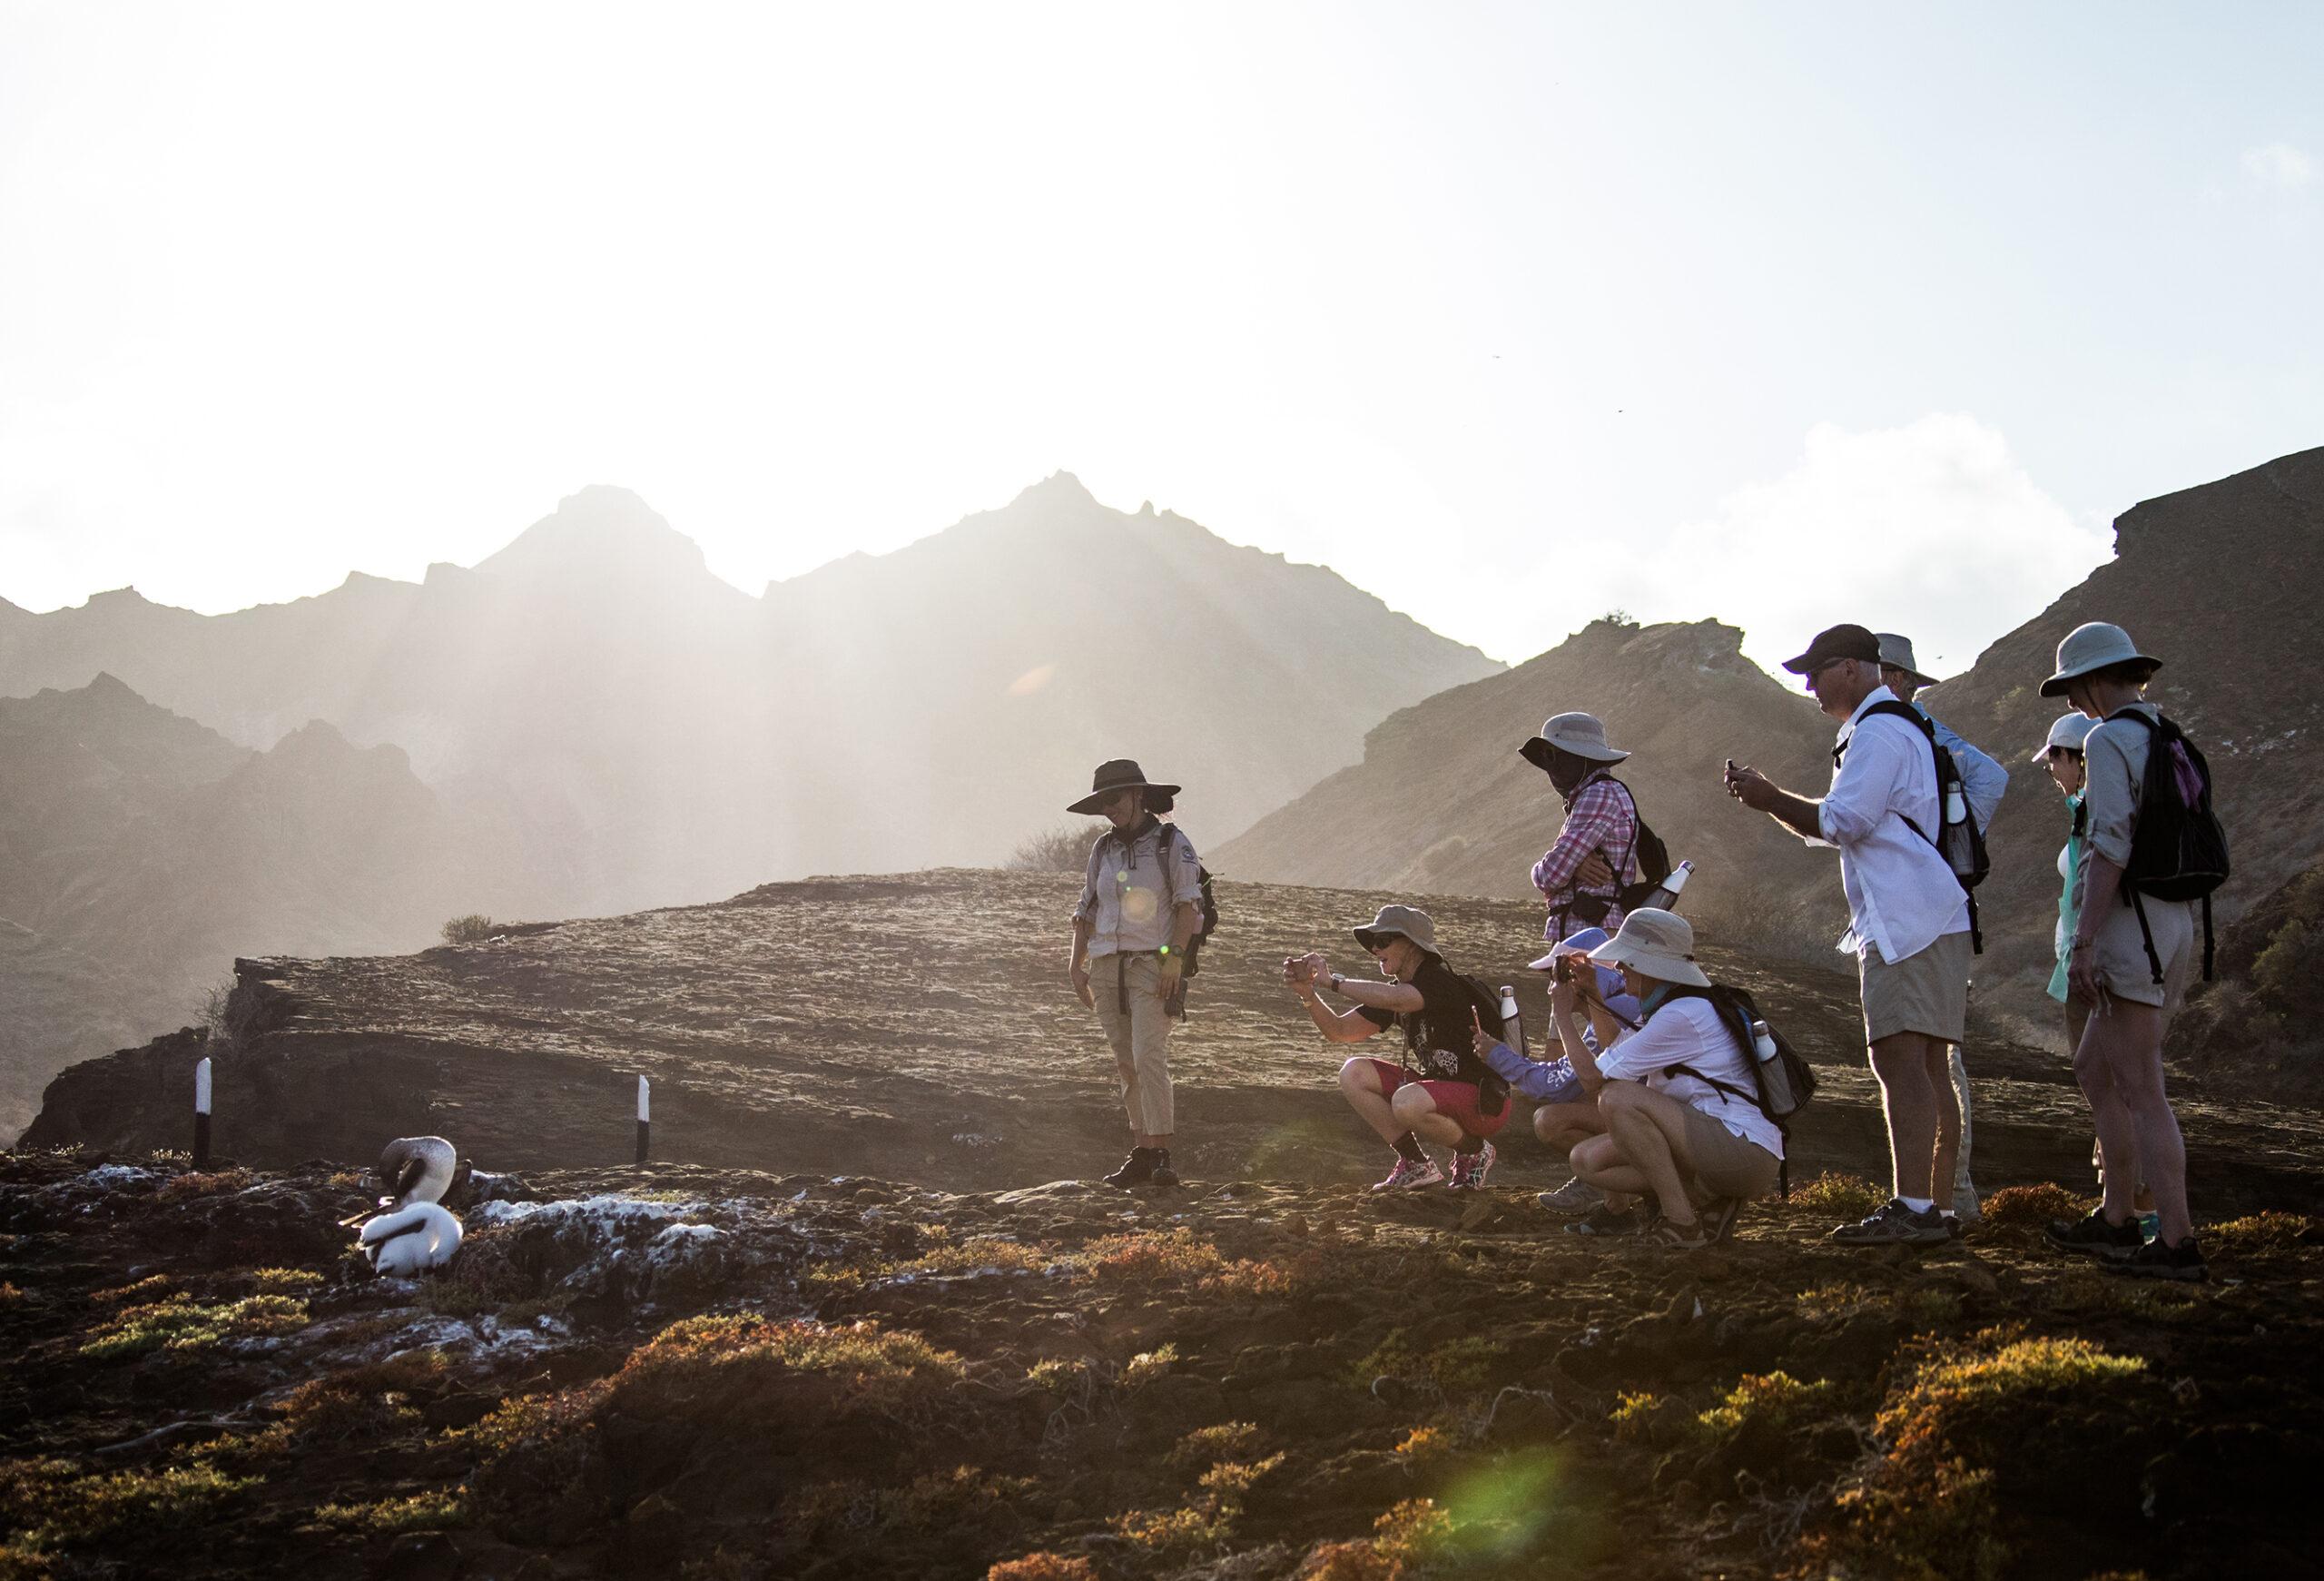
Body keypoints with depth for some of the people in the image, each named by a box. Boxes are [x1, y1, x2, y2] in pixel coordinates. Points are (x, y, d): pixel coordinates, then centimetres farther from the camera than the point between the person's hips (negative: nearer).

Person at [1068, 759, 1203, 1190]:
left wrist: (1174, 958, -16)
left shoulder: (1171, 843, 0)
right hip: (1106, 967, 6)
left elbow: (1189, 905, -6)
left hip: (1152, 964, -6)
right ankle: (1141, 1154, 9)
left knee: (1149, 1057, -16)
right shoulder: (1103, 849, 15)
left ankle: (1161, 1156, -17)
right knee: (1126, 1064, 5)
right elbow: (1086, 910, 20)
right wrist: (1076, 965, 11)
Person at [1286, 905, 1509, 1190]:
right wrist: (1306, 991, -10)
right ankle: (1416, 1164, 1)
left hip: (1485, 1102, -9)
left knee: (1407, 1101, -36)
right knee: (1354, 1073, -2)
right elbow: (1338, 1030, 6)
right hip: (1438, 1088, 9)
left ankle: (1474, 1151, -6)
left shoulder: (1439, 982, -19)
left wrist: (1332, 981, -31)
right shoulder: (1394, 989, 8)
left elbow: (1393, 999, -41)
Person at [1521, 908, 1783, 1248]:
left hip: (1749, 1153, -10)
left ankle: (1682, 1221, -17)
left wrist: (1562, 1016, -2)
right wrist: (1586, 1000, 14)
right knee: (1587, 1159, 3)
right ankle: (1705, 1199, 0)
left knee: (1617, 1098, -25)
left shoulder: (1681, 1016, -18)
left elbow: (1594, 1079, -15)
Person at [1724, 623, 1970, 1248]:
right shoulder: (1907, 729, 25)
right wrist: (1770, 799, 16)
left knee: (1901, 1060, -15)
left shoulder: (1878, 732, -9)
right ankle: (1934, 1207, 11)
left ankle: (1912, 1208, -19)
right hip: (1933, 916, 11)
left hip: (1907, 921, -11)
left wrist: (1770, 798, -5)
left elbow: (1840, 822, -16)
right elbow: (1840, 826, 27)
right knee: (1928, 1066, 9)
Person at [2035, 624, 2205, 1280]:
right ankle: (2116, 1219, 23)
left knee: (2140, 1091, -8)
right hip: (2175, 923, 10)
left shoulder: (2109, 740, -11)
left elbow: (2112, 846, -19)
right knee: (2094, 1070, 18)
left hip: (2130, 924, -10)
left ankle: (2176, 1241, -8)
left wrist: (2083, 941, -19)